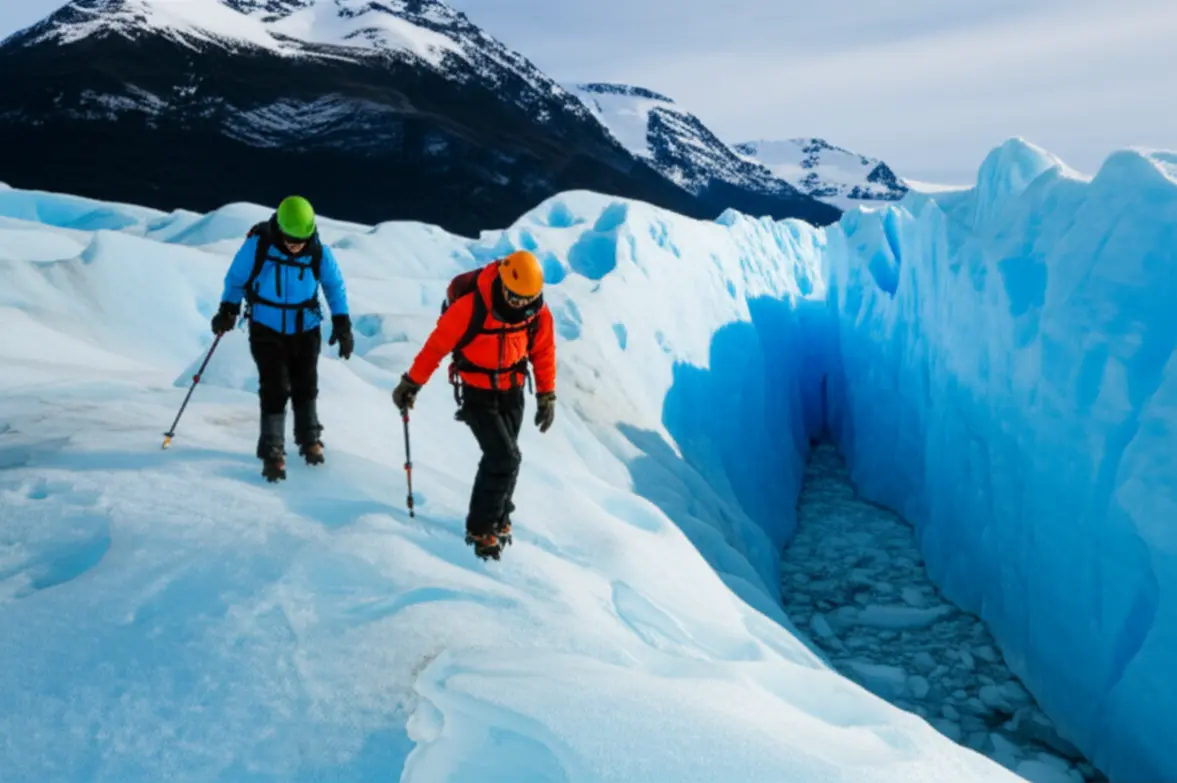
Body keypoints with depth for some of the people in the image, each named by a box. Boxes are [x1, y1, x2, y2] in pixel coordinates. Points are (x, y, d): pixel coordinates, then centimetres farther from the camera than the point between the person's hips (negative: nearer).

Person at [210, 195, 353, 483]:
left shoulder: (319, 253, -13)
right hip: (266, 329, -2)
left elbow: (335, 286, 3)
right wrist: (228, 310, -5)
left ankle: (310, 439, 32)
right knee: (274, 388, -8)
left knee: (305, 386, 13)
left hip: (305, 329, 2)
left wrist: (342, 324, 1)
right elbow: (235, 278, -2)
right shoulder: (257, 245, -18)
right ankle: (273, 452, 2)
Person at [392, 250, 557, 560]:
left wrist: (546, 395, 2)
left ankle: (497, 518, 35)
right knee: (506, 458, -12)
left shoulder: (538, 312, -13)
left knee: (499, 457, 14)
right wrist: (411, 383, -10)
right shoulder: (471, 307, -27)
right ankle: (480, 529, 4)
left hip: (512, 391, 5)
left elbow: (544, 352, 2)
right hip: (477, 393, -5)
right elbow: (437, 344, -17)